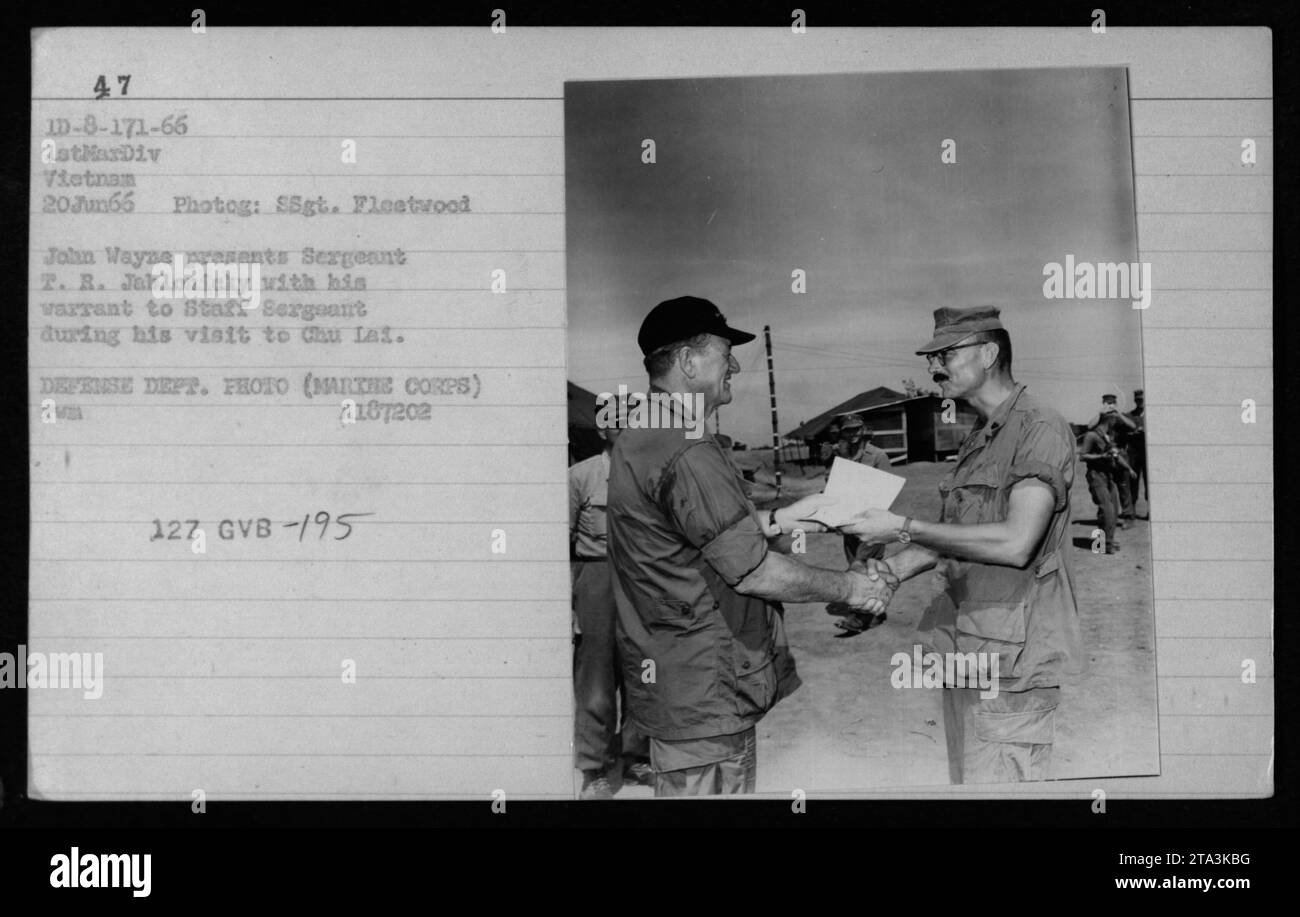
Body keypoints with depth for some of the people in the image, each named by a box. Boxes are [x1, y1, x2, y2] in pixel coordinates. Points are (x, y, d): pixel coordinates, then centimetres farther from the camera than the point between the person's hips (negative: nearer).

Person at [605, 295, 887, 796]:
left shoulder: (640, 438, 12)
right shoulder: (687, 455, -23)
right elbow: (753, 572, -21)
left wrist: (776, 520, 18)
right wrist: (846, 587, -7)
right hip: (704, 695, -11)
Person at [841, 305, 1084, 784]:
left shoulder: (1042, 429, -11)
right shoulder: (976, 440, 18)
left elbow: (1016, 543, -22)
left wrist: (904, 529, -18)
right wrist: (892, 568, -1)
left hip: (1011, 658, -9)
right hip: (964, 653, 9)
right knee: (963, 781, 13)